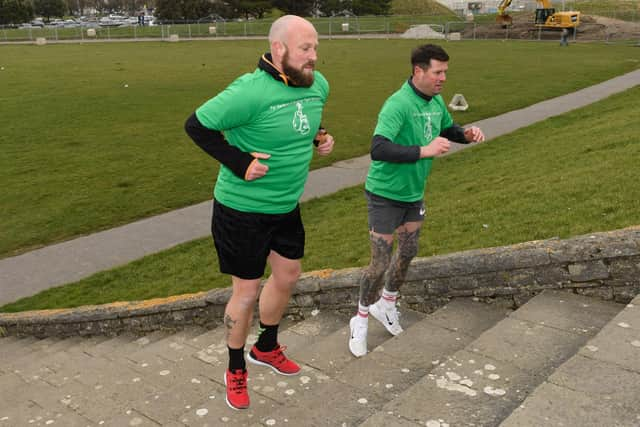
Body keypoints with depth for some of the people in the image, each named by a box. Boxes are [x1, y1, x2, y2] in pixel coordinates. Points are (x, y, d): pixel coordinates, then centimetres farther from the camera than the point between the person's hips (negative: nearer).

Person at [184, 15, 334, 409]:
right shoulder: (251, 91, -26)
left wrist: (320, 140, 1)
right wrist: (239, 162, -25)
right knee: (246, 291, 5)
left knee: (288, 276, 20)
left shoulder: (319, 85, -1)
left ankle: (266, 348, 46)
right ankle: (236, 371, 30)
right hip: (243, 209, -8)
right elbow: (196, 126, -20)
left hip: (287, 206, 8)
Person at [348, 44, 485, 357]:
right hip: (385, 195, -8)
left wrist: (466, 134, -2)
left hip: (415, 193, 8)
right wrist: (424, 150, -39)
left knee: (408, 252, 19)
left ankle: (386, 303, 43)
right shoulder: (398, 104, -26)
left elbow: (447, 128, 19)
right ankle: (361, 319, 23)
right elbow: (378, 149, -37)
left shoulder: (436, 101, -1)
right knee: (380, 263, -1)